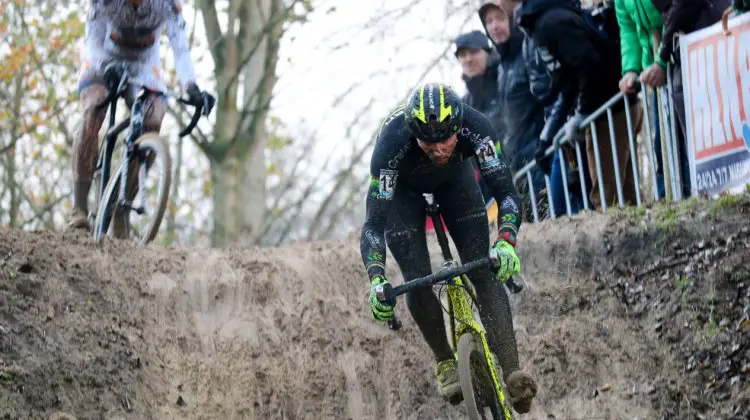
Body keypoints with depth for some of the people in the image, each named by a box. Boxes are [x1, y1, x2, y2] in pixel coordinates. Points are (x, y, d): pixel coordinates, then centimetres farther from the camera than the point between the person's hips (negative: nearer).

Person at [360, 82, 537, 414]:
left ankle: (512, 373, -17)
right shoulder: (392, 144, -42)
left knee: (484, 271, -14)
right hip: (403, 189, -1)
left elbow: (506, 193, -39)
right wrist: (376, 282, -54)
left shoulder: (475, 127, -39)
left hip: (454, 178, 1)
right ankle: (445, 363, 8)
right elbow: (374, 223, -40)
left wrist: (506, 244, -57)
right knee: (418, 279, -14)